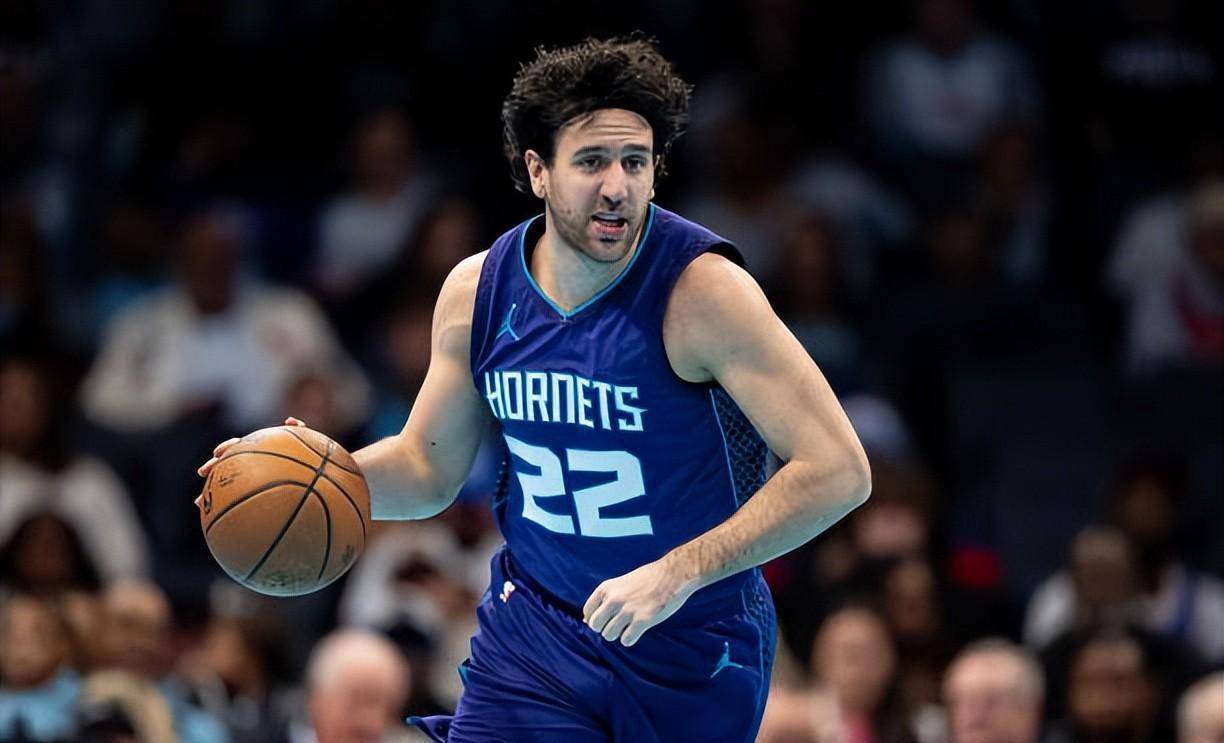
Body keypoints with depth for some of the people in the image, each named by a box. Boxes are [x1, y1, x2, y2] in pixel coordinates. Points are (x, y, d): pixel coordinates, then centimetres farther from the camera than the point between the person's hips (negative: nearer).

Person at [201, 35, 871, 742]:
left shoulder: (703, 289, -21)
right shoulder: (477, 291, -5)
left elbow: (839, 471, -25)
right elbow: (428, 468, 11)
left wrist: (676, 574, -29)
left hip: (693, 653, -3)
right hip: (535, 626, 3)